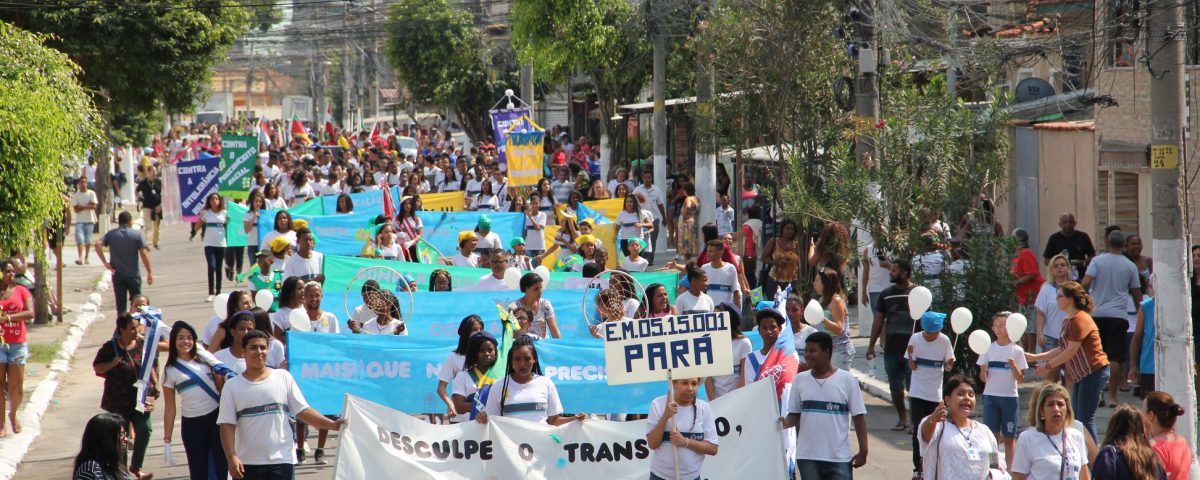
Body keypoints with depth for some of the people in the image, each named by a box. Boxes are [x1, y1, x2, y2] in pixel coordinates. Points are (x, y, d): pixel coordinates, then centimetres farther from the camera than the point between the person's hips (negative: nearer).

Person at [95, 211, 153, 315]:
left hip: (117, 274, 2)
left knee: (120, 303, 8)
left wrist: (105, 262, -9)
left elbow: (98, 244, -12)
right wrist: (149, 272, -8)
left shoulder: (111, 234, 3)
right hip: (133, 274, -2)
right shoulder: (137, 234, -4)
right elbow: (144, 253, -11)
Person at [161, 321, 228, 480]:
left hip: (217, 416, 1)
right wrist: (167, 438, 1)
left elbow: (221, 386, 14)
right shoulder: (171, 370, 3)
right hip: (192, 424, -1)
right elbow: (169, 408, 3)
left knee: (223, 467, -4)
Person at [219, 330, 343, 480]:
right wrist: (231, 457, -14)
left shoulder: (283, 377, 4)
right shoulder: (232, 386, 2)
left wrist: (333, 425, -8)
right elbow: (227, 425, -3)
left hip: (282, 460, 0)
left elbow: (302, 411, 4)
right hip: (247, 463, 0)